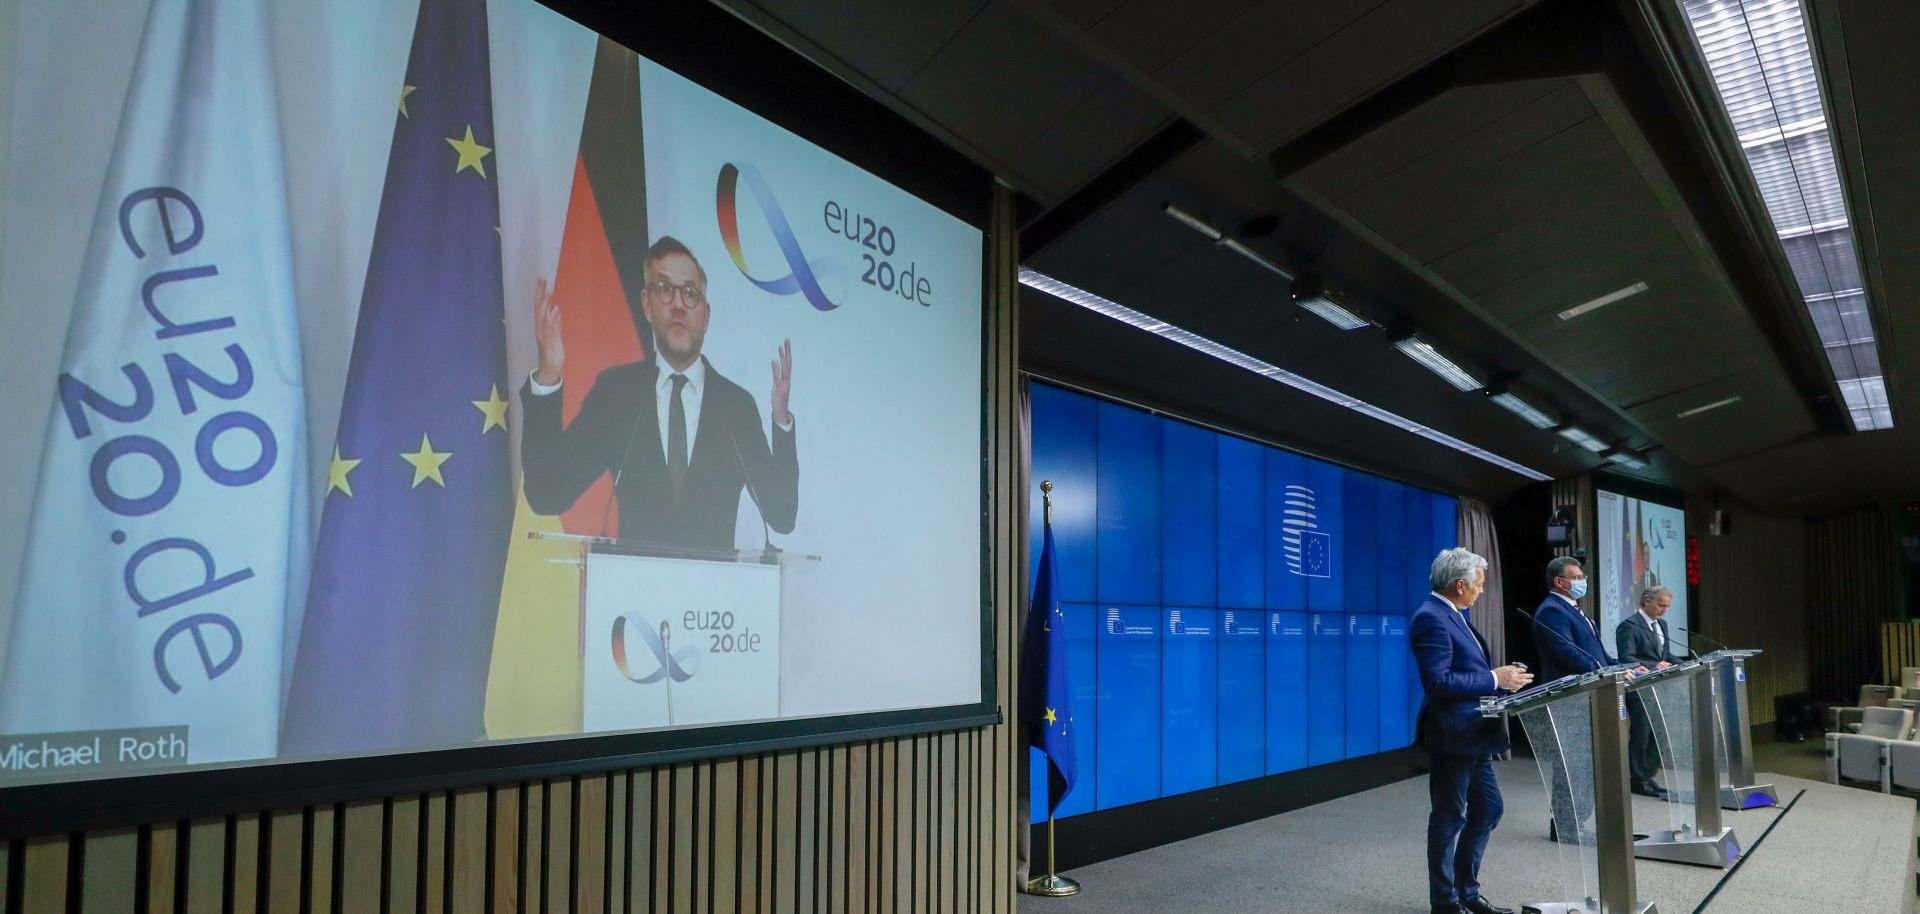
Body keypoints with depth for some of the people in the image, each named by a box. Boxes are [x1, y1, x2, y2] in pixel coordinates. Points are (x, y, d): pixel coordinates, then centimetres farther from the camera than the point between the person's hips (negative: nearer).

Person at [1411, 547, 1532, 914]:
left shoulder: (1451, 615, 13)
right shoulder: (1431, 618, -20)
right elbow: (1438, 681, -26)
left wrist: (1500, 676, 5)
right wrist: (1494, 679, -20)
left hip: (1473, 734, 10)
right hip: (1453, 735, -10)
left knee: (1488, 809, 17)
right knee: (1449, 819, 1)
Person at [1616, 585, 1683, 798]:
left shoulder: (1661, 624, 16)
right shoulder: (1629, 626, -12)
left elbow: (1666, 655, 20)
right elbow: (1626, 658, -19)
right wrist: (1653, 666, -29)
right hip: (1639, 690, -8)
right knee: (1640, 735, -2)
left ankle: (1648, 776, 20)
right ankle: (1637, 781, 8)